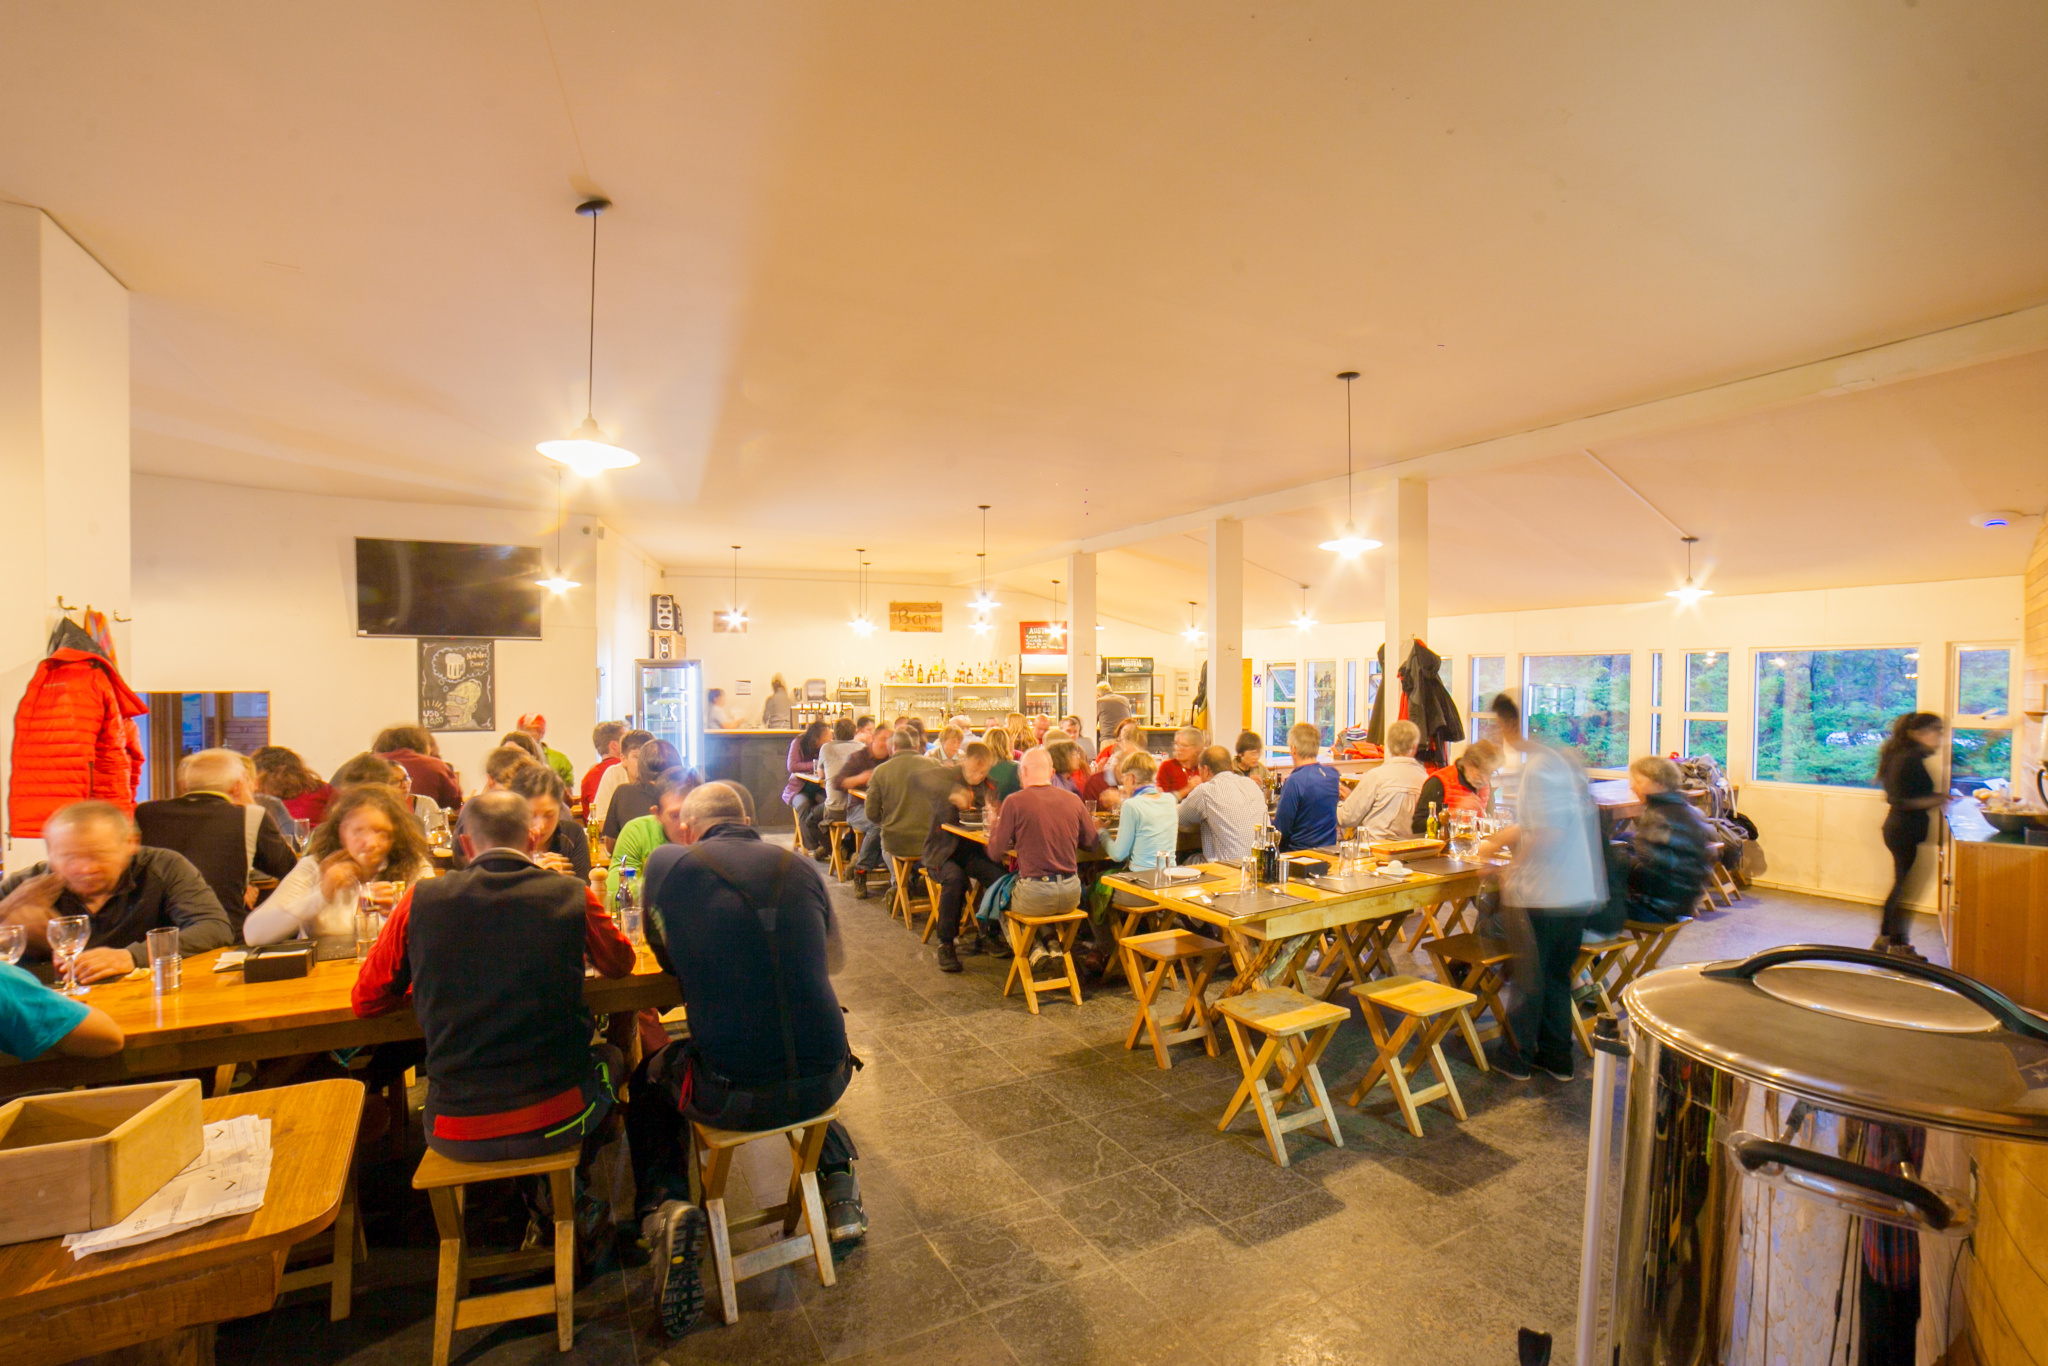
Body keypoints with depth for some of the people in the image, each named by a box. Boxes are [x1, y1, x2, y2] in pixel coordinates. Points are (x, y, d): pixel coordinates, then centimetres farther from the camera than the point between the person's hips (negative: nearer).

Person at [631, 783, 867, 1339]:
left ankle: (664, 1204, 11)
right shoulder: (798, 866, 4)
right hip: (826, 1081, 3)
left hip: (730, 1093, -2)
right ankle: (839, 1179, 32)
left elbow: (668, 958, 15)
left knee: (647, 1081, 30)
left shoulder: (668, 864, -3)